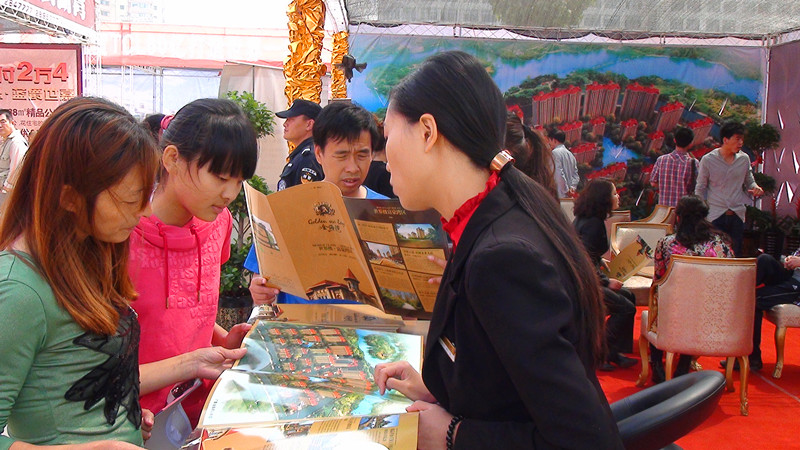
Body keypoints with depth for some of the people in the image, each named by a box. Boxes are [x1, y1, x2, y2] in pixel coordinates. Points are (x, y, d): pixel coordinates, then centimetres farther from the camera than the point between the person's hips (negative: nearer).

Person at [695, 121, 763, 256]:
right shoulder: (708, 160, -3)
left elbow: (749, 181, 18)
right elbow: (700, 188, 4)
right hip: (715, 215, -3)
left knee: (737, 254, 4)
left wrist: (755, 187, -6)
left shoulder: (744, 159, 6)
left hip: (738, 214, 3)